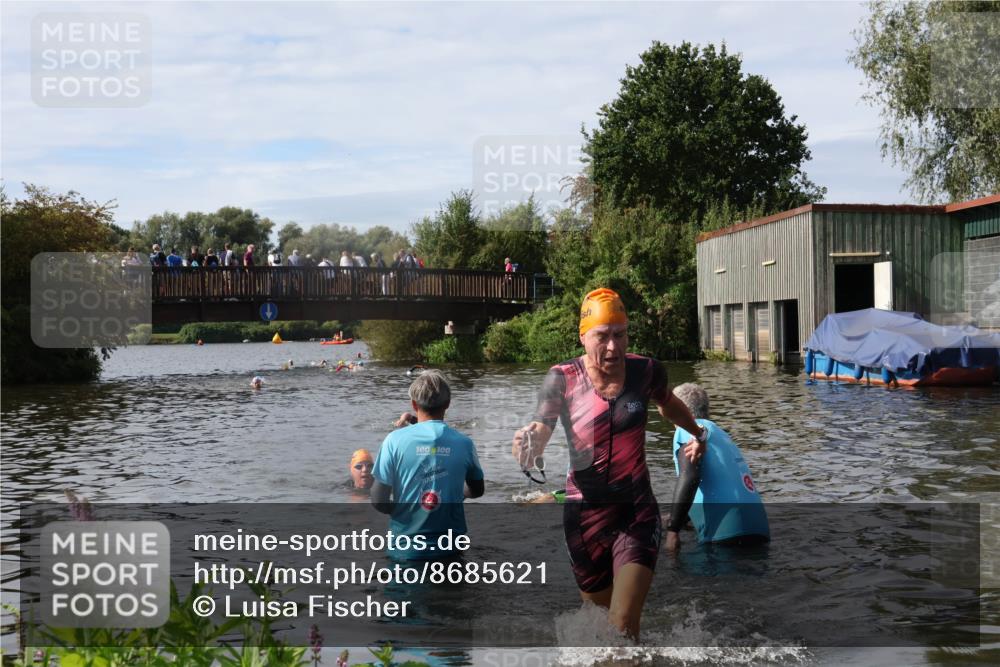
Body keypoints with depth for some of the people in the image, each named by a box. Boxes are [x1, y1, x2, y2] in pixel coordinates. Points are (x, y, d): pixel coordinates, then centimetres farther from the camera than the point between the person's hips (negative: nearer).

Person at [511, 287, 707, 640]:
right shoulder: (563, 379, -9)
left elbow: (668, 404, 21)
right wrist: (528, 443, -47)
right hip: (585, 511, 0)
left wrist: (698, 433, 35)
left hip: (637, 510, 0)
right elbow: (540, 430, -23)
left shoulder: (646, 371, -3)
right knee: (597, 606, 16)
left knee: (623, 628, -15)